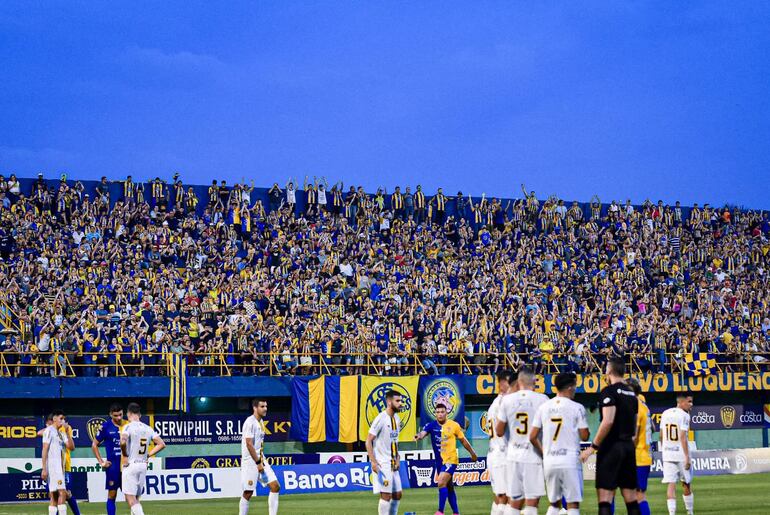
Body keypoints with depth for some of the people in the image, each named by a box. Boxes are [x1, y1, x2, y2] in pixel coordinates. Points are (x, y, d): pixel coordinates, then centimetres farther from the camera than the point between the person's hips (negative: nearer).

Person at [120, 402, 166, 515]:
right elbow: (162, 444, 8)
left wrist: (125, 455, -11)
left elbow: (122, 442, -27)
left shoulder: (128, 427, -9)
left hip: (131, 465, -6)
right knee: (136, 499, 16)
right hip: (143, 465, 6)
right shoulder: (148, 428, 9)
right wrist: (148, 455, 12)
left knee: (130, 498, -8)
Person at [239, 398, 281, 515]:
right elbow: (249, 444, -20)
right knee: (248, 493, -3)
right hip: (250, 462, -8)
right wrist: (258, 463, -20)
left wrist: (262, 461, 19)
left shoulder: (261, 421, 13)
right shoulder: (250, 422, -14)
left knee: (275, 486, -1)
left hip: (260, 460, 9)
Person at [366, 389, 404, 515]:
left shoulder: (396, 418, 10)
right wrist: (373, 462, -20)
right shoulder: (381, 419, -15)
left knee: (397, 494, 10)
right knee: (386, 495, -9)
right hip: (382, 463, -8)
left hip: (393, 464, 8)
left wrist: (397, 458, 11)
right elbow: (368, 441, -15)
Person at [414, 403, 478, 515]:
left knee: (441, 483, -21)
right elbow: (423, 432, -23)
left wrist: (472, 453, 17)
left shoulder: (454, 425, -6)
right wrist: (419, 436, -47)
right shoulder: (431, 425, -3)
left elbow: (463, 440, 8)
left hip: (451, 460, -4)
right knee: (449, 487, 15)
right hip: (439, 461, 4)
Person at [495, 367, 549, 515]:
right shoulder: (542, 400, -6)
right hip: (534, 457, -3)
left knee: (514, 502, 12)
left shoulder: (507, 400, 1)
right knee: (532, 502, -1)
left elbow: (499, 431, 5)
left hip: (514, 456, 3)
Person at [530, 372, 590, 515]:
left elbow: (532, 437, 5)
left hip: (549, 461, 4)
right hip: (570, 461, -4)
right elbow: (584, 437, -4)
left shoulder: (543, 407, 6)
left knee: (554, 503, 17)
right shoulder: (577, 408, -6)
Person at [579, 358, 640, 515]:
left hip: (611, 447, -8)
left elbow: (608, 421, -19)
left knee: (605, 495, -10)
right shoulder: (632, 394, 15)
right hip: (628, 447, 8)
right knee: (630, 496, 9)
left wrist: (593, 447, -16)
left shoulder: (609, 391, -9)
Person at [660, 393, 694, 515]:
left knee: (671, 484, -1)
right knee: (686, 484, 12)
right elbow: (683, 437, -16)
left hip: (667, 454, 4)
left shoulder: (665, 414, 8)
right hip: (681, 454, -4)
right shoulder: (684, 415, -10)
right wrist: (687, 457, -15)